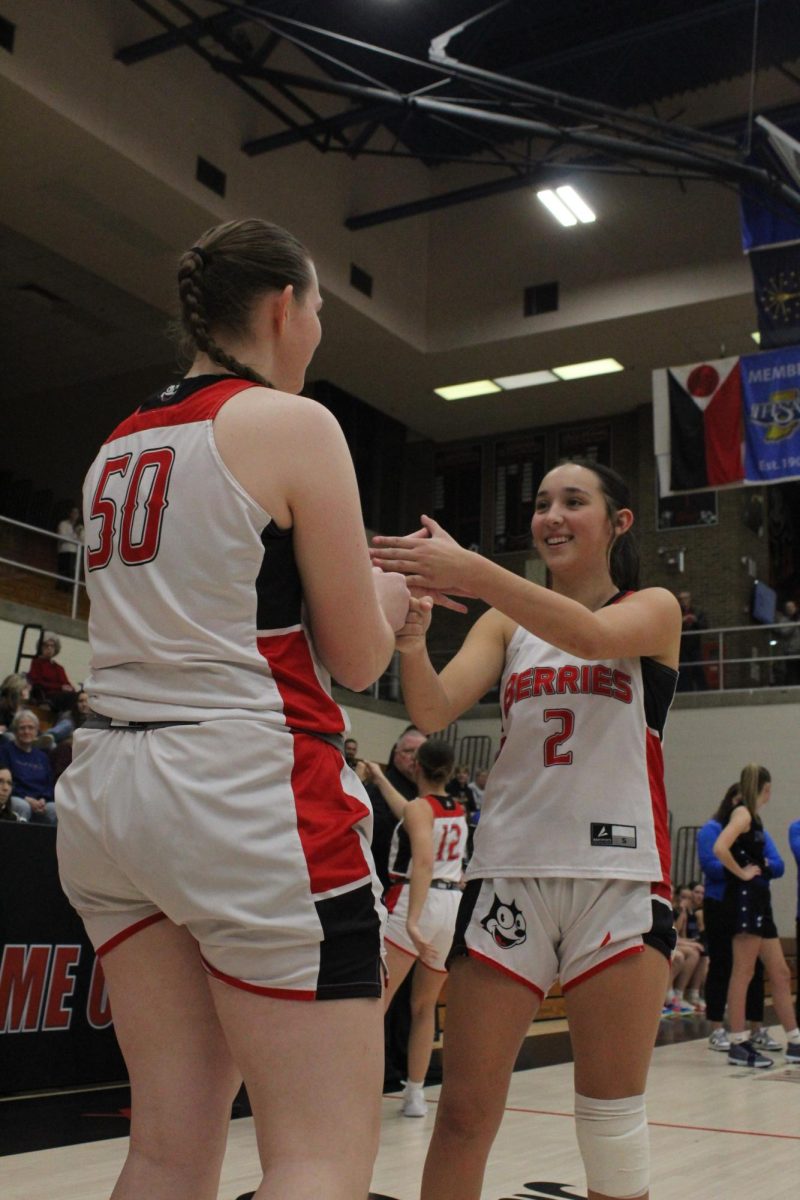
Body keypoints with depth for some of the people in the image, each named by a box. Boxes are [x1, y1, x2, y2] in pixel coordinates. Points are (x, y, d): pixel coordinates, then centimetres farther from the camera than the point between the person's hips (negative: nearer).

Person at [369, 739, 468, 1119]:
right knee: (425, 1006, 17)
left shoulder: (419, 807, -6)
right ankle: (415, 1094, 18)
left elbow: (424, 864, -20)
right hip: (453, 905, 7)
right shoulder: (458, 811, 14)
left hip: (414, 905, -7)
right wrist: (380, 778, 41)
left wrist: (412, 921, -26)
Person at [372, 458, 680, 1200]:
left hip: (619, 878, -2)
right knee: (463, 1113, 0)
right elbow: (434, 711, -3)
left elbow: (591, 636, -19)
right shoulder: (506, 622, 13)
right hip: (510, 873, 2)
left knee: (613, 1124, 5)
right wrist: (410, 635, -25)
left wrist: (472, 572, -33)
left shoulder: (654, 609, 5)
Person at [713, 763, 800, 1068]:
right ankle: (738, 1045, -1)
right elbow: (720, 848, -27)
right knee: (743, 972, -5)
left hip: (758, 900, 10)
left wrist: (761, 865, 13)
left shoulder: (752, 815, 16)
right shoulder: (743, 813, -11)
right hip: (744, 898, -10)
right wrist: (743, 872, -16)